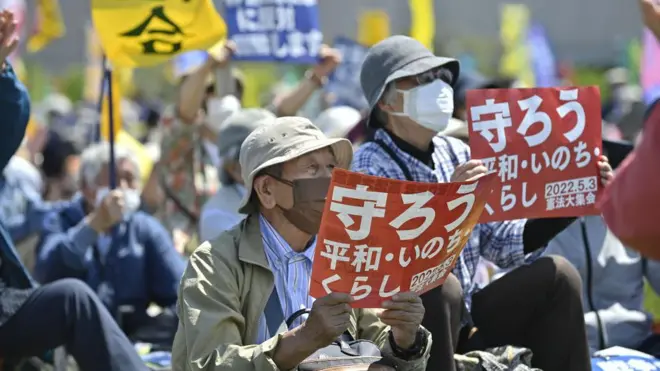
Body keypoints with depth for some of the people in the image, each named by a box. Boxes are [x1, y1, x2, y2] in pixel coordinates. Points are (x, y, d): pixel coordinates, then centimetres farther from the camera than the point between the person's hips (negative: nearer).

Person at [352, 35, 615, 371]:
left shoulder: (457, 154, 9)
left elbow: (504, 245, 9)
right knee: (441, 286, -35)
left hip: (462, 319, 7)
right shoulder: (371, 166, -11)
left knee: (556, 275, -5)